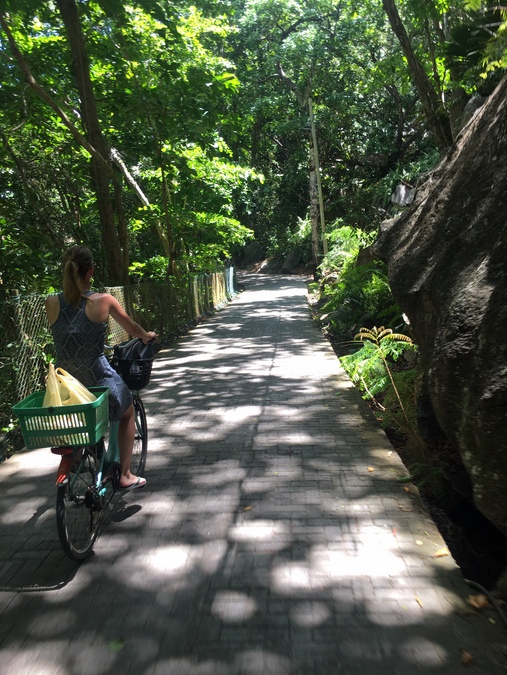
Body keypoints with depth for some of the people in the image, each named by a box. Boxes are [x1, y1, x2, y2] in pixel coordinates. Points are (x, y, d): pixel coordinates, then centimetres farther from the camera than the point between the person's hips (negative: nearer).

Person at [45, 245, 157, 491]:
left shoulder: (52, 303, -3)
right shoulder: (103, 301, -11)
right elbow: (133, 329, 4)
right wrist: (148, 336, 27)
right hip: (99, 381, -3)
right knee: (127, 414, 27)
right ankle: (125, 475, 29)